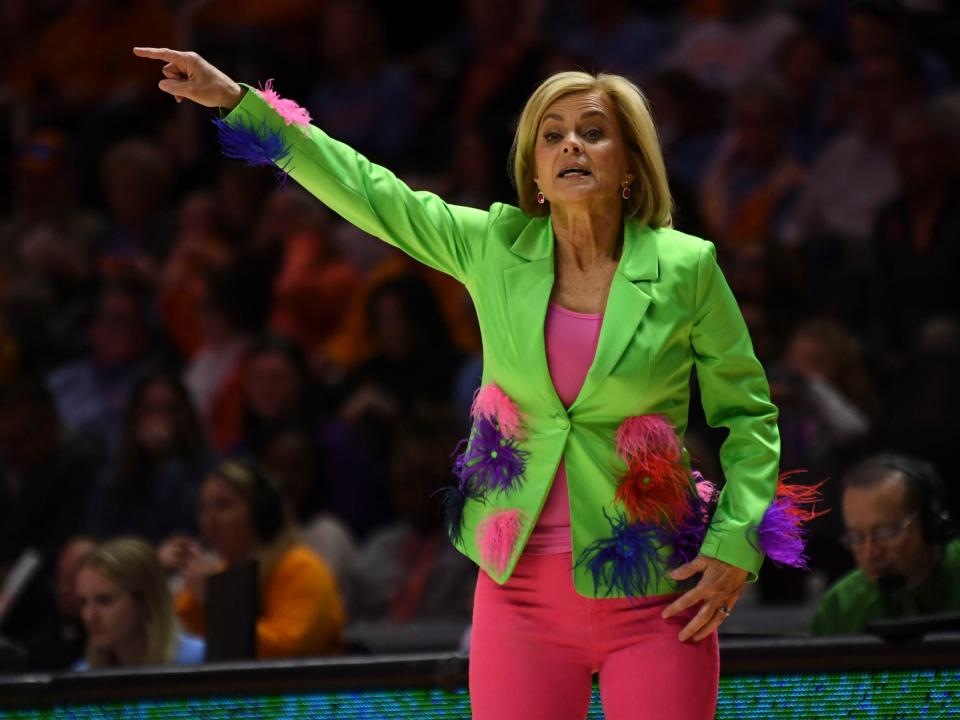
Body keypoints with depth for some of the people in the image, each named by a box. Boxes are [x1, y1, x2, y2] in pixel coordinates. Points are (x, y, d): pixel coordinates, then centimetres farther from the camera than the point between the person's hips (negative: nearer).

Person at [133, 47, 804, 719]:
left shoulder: (685, 268, -3)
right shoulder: (495, 248, 4)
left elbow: (748, 413, 4)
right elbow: (367, 190, 8)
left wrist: (735, 547, -6)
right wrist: (236, 100, 7)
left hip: (653, 595, -2)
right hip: (521, 588, 2)